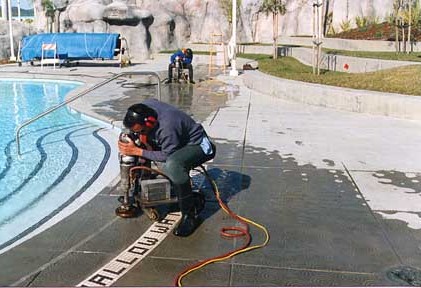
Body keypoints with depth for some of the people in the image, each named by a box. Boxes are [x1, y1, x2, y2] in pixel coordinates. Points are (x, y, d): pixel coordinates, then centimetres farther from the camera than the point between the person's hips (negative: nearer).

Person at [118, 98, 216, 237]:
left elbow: (166, 156, -25)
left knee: (172, 164, -38)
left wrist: (137, 151, -24)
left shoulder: (167, 128, -37)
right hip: (180, 143, 10)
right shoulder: (146, 106, -14)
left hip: (198, 146, -10)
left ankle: (190, 215, -23)